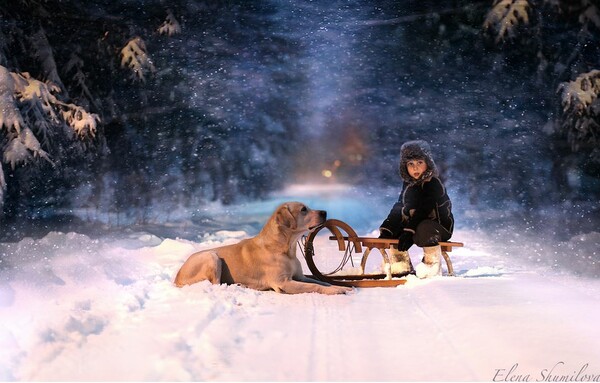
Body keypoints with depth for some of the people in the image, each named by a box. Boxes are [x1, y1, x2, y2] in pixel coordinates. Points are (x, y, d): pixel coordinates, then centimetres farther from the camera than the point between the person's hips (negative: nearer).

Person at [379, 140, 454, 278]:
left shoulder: (433, 183, -19)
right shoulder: (408, 183, 6)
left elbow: (423, 211, -29)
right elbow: (399, 207, 7)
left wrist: (409, 231, -37)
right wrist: (386, 229, -5)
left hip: (440, 226, -8)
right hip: (415, 223, 8)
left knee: (424, 228, -37)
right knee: (393, 230, 4)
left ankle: (433, 265, -23)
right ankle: (402, 267, 9)